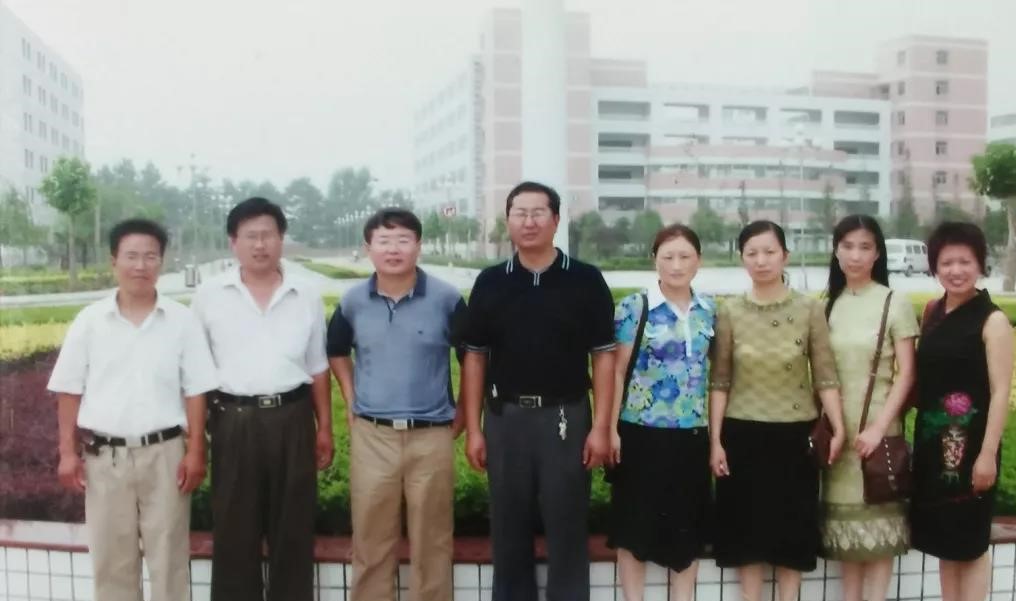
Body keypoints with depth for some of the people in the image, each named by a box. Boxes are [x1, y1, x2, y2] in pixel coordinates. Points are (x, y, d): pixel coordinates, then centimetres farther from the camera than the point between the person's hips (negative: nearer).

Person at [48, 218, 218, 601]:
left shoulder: (182, 321, -1)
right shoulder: (89, 321, 1)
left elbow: (195, 393, 0)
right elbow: (69, 392, 4)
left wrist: (195, 452, -5)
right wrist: (68, 453, 1)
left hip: (164, 453, -1)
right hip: (104, 455, 1)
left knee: (169, 556, 8)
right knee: (110, 558, 12)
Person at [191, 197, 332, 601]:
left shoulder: (306, 297, 5)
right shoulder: (209, 296, 2)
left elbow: (318, 370, 10)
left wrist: (324, 427, 8)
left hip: (291, 419, 1)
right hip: (234, 420, -1)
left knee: (293, 527, 9)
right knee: (234, 530, 7)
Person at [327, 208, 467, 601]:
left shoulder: (446, 299, -7)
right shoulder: (354, 302, 1)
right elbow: (336, 351, 20)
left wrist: (464, 414, 4)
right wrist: (351, 402, 12)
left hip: (431, 437, -2)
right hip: (371, 437, 2)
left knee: (431, 543, 10)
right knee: (370, 541, 12)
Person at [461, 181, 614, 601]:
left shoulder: (586, 280, -2)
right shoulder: (490, 283, 3)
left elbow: (603, 357, -1)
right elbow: (475, 358, 5)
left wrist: (601, 426, -6)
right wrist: (473, 428, 1)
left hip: (566, 417, -1)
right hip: (505, 418, 2)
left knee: (567, 528, 7)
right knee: (509, 529, 11)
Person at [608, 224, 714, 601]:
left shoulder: (709, 310, 7)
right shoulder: (633, 307, -6)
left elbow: (715, 373, 13)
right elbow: (617, 372, -5)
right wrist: (611, 429, -9)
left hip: (693, 434, 4)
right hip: (642, 433, -4)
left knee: (688, 524, 12)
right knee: (636, 522, 5)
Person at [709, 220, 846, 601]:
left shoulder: (809, 309, -2)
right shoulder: (730, 312, -1)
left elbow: (825, 376, -2)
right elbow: (719, 381, 0)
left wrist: (838, 429, -11)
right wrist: (715, 440, -4)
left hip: (794, 434, 0)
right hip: (743, 434, 0)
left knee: (793, 525, 9)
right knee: (747, 522, 7)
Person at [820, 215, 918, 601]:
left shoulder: (895, 303, -4)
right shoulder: (828, 305, 7)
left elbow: (906, 374, -8)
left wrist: (879, 427, -14)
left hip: (876, 425, -4)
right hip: (837, 427, 4)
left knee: (878, 517, 2)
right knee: (845, 518, 9)